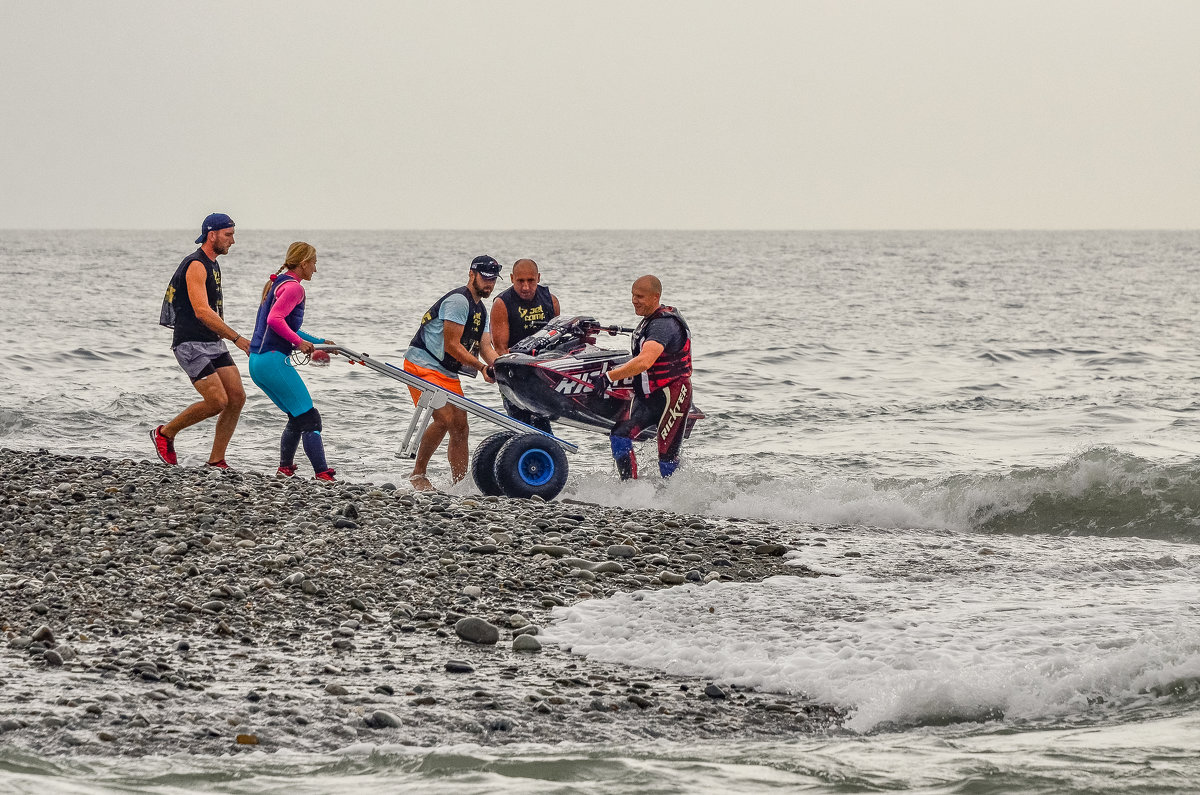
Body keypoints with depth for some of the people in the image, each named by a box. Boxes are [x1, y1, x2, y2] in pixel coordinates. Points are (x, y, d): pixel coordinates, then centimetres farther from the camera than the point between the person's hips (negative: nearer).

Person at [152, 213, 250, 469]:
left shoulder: (213, 265, 17)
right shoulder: (195, 266, -15)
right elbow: (201, 311, -26)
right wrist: (236, 338, -30)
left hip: (213, 343, 9)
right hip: (191, 344, -9)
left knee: (237, 397, -2)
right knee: (218, 401, -16)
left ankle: (216, 461, 3)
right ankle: (165, 433, 4)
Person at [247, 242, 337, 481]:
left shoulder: (277, 283, 21)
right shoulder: (293, 287, -10)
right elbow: (275, 320, -23)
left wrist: (319, 343, 28)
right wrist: (299, 342, -14)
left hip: (257, 362, 10)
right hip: (274, 360, -10)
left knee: (298, 417, 18)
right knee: (309, 418, -8)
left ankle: (285, 469, 19)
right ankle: (322, 475, -13)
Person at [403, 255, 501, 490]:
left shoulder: (481, 311, 17)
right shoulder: (458, 301, -15)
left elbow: (486, 348, 10)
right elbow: (451, 346, -18)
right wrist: (482, 368, -15)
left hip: (448, 373, 10)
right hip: (422, 365, -10)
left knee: (460, 426, 5)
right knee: (444, 418, -23)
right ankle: (417, 475, -12)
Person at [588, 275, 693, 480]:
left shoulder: (664, 324, -21)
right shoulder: (648, 320, 10)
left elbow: (644, 362, -36)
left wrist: (609, 377, -41)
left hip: (672, 394, -9)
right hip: (645, 396, 9)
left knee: (667, 455, -7)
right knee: (620, 435, -10)